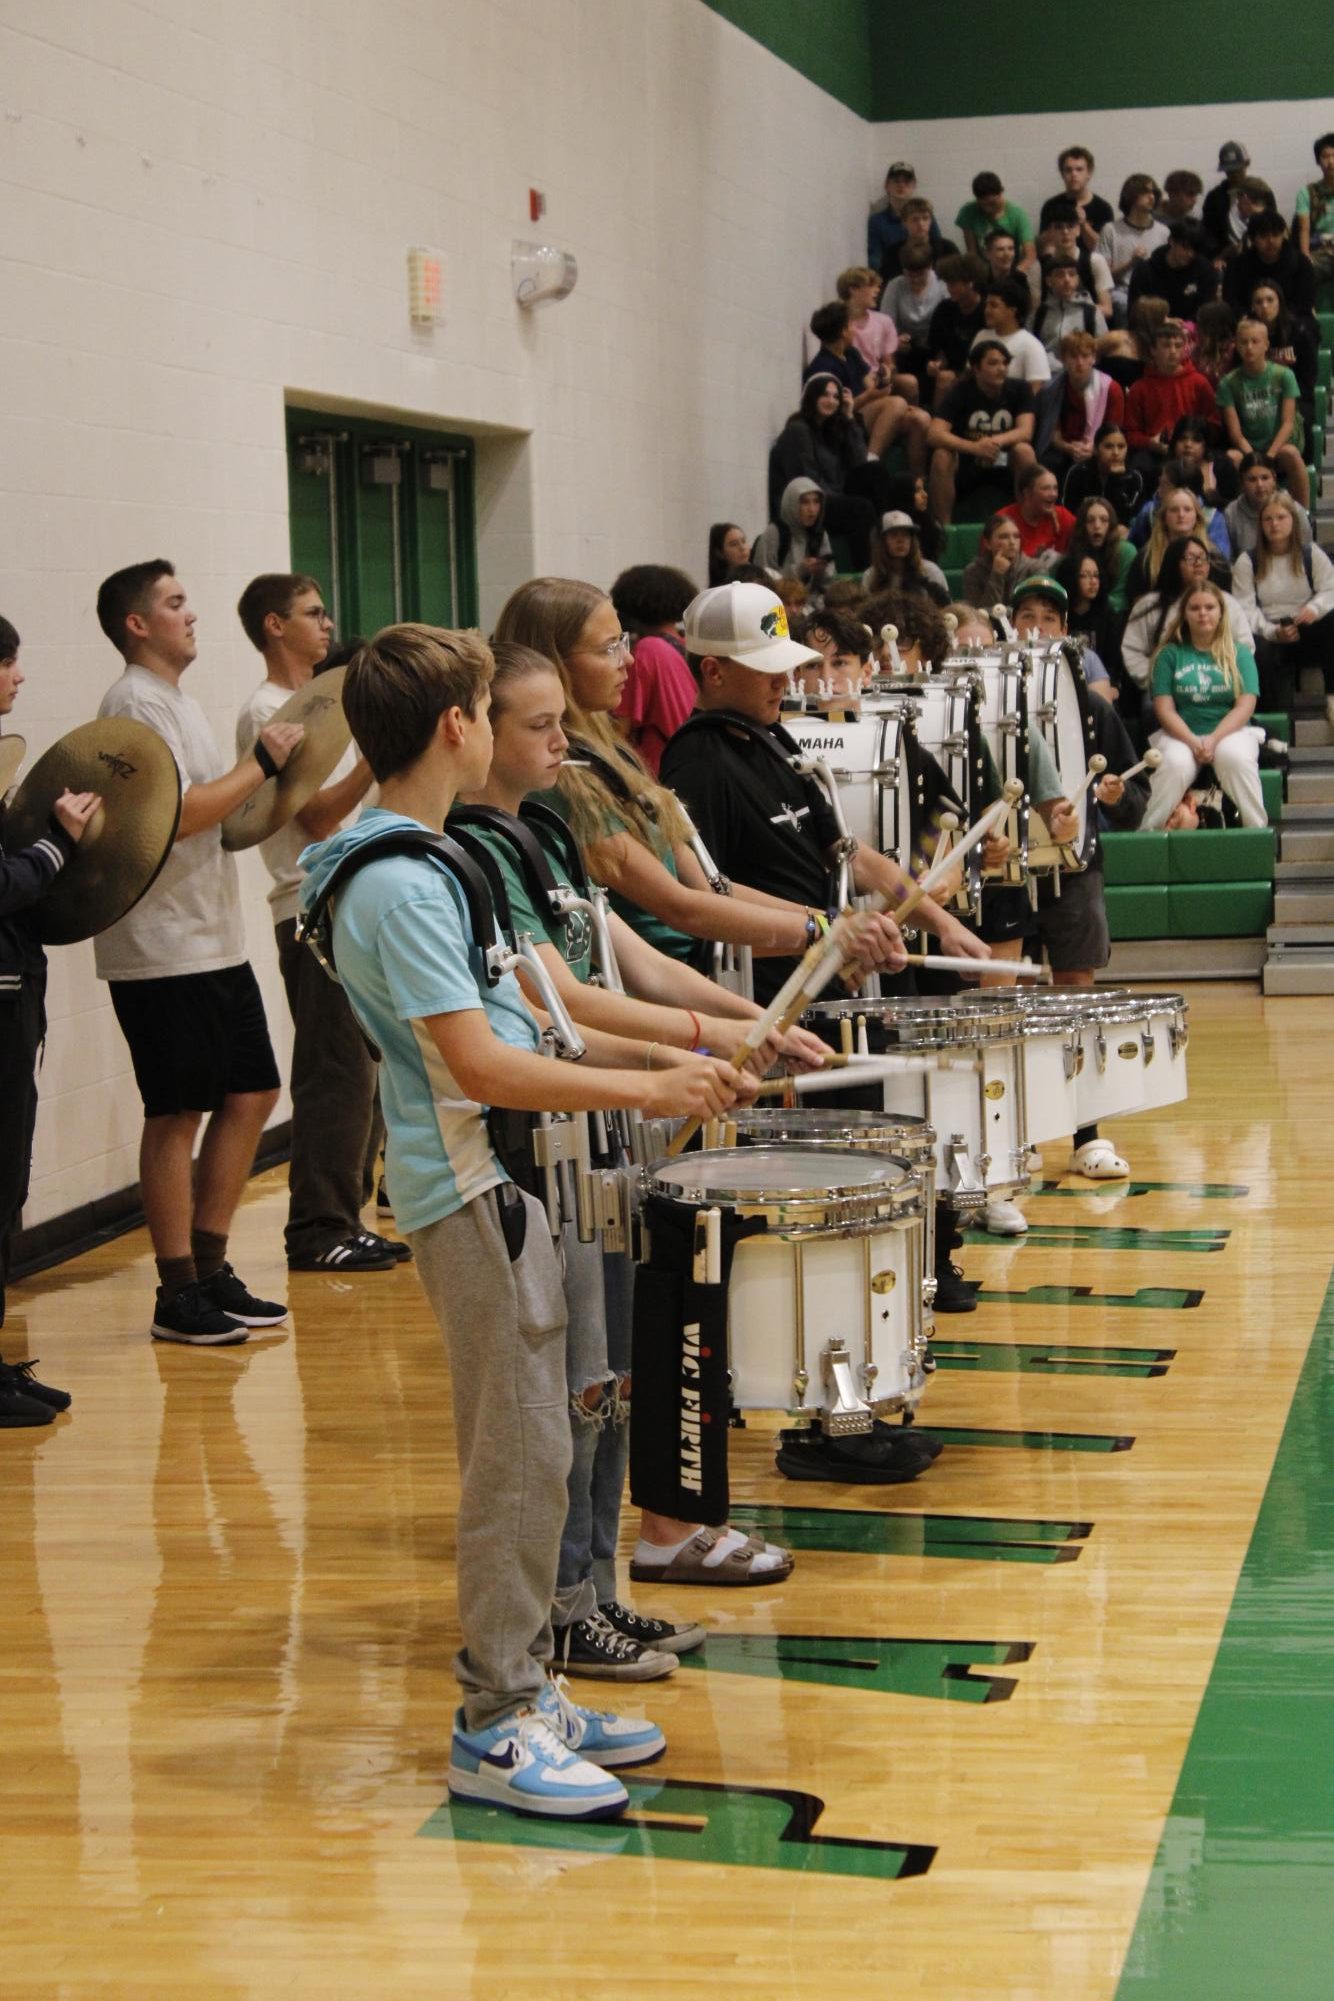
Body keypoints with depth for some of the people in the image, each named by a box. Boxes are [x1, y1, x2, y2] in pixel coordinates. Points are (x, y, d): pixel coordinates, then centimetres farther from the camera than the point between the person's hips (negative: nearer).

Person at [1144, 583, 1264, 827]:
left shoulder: (1239, 654, 12)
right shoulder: (1170, 654, 10)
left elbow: (1245, 706, 1)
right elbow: (1164, 708, 2)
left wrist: (1214, 739, -16)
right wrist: (1192, 742, -15)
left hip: (1229, 731, 0)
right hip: (1180, 734, 0)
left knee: (1236, 757, -34)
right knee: (1175, 764, -34)